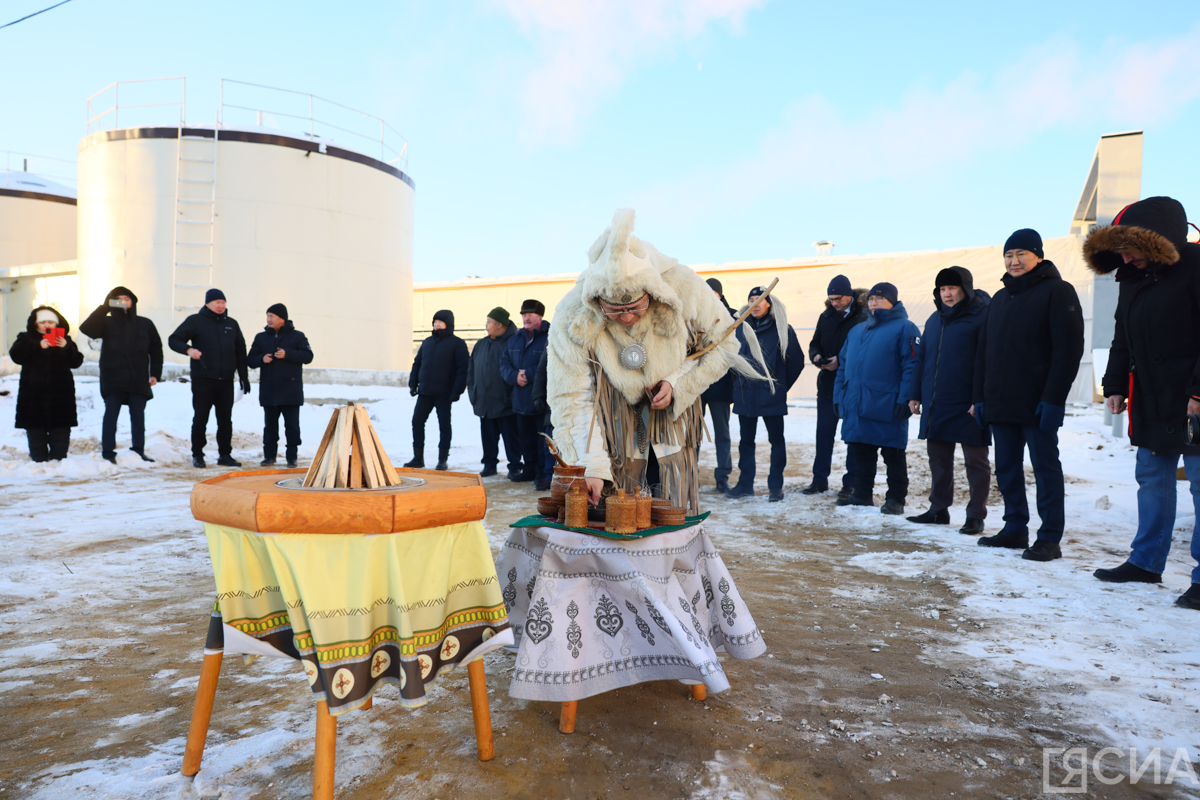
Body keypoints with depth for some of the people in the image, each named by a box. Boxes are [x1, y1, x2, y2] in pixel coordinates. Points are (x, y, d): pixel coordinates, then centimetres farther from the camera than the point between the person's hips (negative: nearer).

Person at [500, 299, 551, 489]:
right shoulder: (515, 339, 15)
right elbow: (504, 362, 12)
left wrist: (529, 375, -19)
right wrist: (515, 376, -8)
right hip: (521, 400, 8)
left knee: (544, 440, -4)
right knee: (526, 438, 17)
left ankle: (544, 475, 4)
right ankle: (530, 470, 30)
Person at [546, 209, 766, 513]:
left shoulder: (684, 287, -18)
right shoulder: (572, 318, -21)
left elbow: (723, 342, -1)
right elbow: (571, 400, -19)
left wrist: (679, 384, -16)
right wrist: (590, 466, -29)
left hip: (671, 426, 1)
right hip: (613, 438, -1)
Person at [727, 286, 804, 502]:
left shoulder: (782, 329, -2)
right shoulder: (740, 328, 5)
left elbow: (797, 360, 4)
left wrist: (782, 385, 7)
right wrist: (738, 381, 10)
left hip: (772, 395, -3)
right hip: (744, 394, 3)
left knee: (776, 440, 3)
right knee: (746, 440, 9)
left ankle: (776, 486, 10)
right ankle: (745, 484, 18)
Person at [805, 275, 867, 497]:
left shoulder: (863, 317, -9)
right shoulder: (826, 317, 9)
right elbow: (814, 344, 14)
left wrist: (841, 360, -21)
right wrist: (816, 357, -7)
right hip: (827, 384, 5)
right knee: (824, 433, 8)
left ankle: (851, 482, 14)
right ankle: (820, 479, 17)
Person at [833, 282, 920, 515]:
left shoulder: (904, 328, -2)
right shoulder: (856, 331, 19)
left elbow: (912, 366, -11)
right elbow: (844, 365, 18)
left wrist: (904, 399, -19)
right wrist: (838, 396, 10)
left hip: (887, 406, -6)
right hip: (856, 406, 6)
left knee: (893, 453, 2)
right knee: (861, 452, 12)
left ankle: (896, 499, 10)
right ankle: (862, 494, 23)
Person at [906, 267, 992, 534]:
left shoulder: (982, 316, -8)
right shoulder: (935, 319, 13)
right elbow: (922, 357, 16)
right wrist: (916, 394, 12)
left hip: (967, 406, -7)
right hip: (935, 404, 7)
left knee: (976, 460, 5)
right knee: (938, 458, 13)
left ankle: (976, 515, 12)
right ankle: (938, 509, 25)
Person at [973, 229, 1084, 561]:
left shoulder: (1057, 292, -4)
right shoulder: (999, 299, 17)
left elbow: (1069, 349, -12)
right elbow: (983, 352, 17)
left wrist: (1053, 398, -19)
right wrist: (980, 397, 10)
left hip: (1037, 405, -7)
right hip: (999, 405, 7)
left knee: (1046, 468, 0)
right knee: (1007, 469, 11)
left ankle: (1050, 539, 7)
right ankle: (1015, 529, 22)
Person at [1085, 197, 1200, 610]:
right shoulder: (1132, 277, 12)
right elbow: (1123, 339, 18)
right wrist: (1115, 385, 12)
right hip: (1150, 402, 8)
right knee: (1152, 480, 13)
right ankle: (1146, 561, 23)